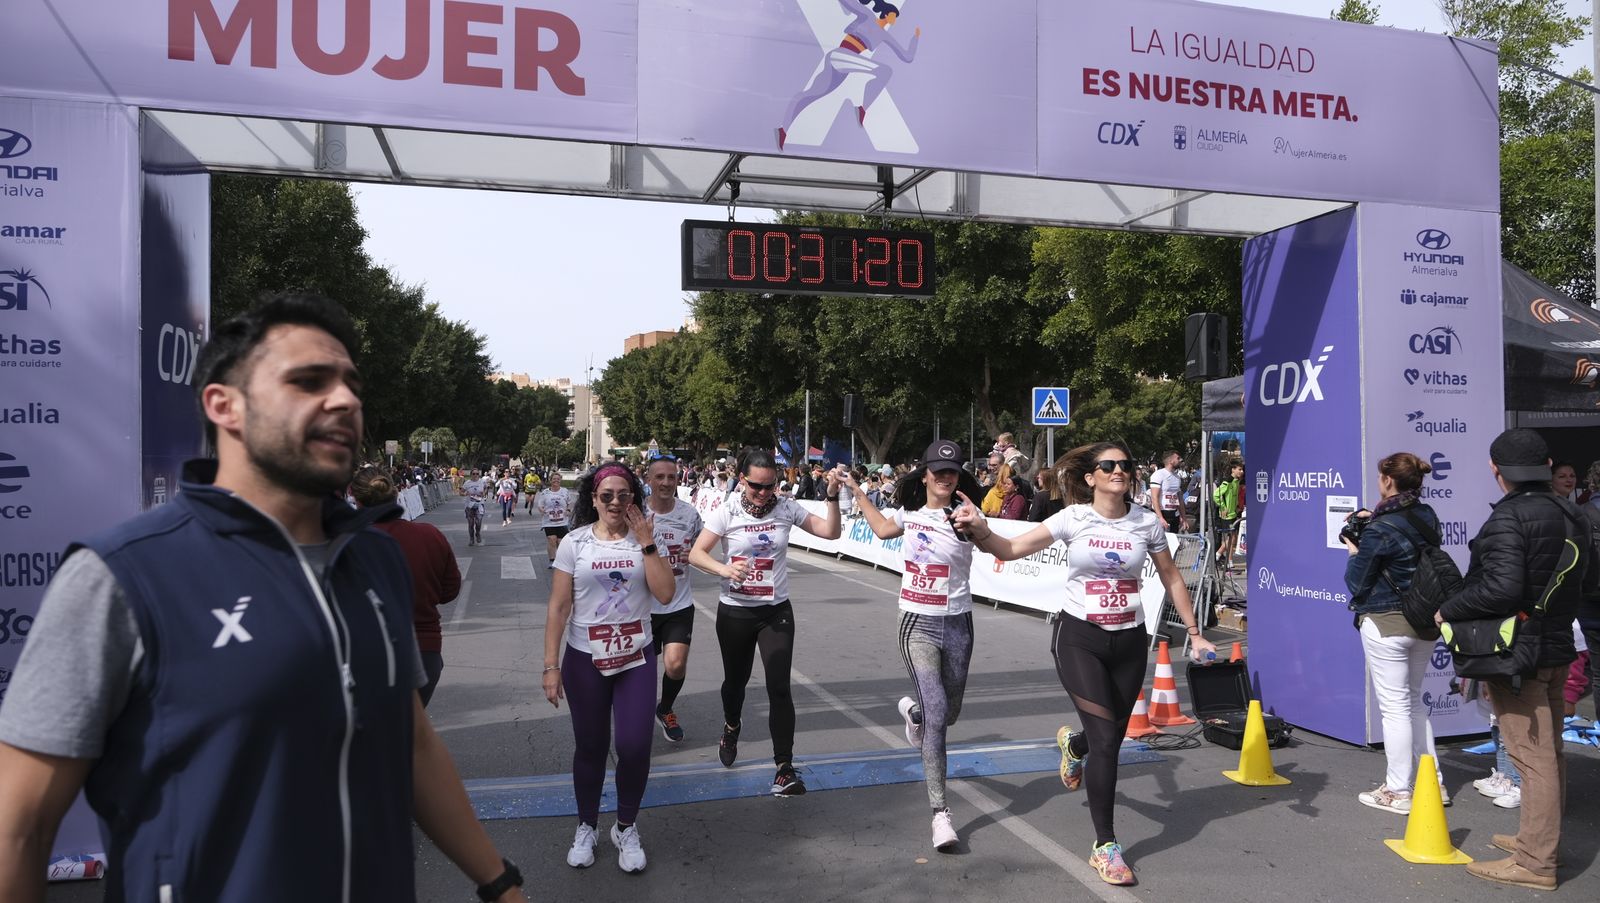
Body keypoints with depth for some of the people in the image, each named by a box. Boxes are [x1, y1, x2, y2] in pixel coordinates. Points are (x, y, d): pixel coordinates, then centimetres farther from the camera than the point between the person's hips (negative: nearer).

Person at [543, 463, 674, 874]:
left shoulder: (643, 540, -1)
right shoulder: (574, 543, -4)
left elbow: (664, 593, -12)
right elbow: (559, 608, -5)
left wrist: (647, 543, -15)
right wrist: (551, 666, -8)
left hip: (636, 659, 1)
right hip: (584, 659, 0)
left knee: (635, 746, -4)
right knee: (590, 747, 11)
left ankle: (626, 828, 19)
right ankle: (586, 828, 32)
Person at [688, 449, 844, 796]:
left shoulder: (786, 509, -5)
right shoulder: (726, 513, -10)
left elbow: (831, 532, -4)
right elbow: (696, 554, -13)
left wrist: (832, 496, -18)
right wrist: (725, 569, -31)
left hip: (776, 612, 0)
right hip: (735, 612, 0)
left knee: (779, 687, -8)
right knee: (736, 679, 20)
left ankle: (785, 768, -1)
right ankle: (731, 727, 53)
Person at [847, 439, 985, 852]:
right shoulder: (909, 512, 3)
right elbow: (883, 529, 26)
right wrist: (857, 493, 28)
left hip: (957, 624, 0)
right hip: (918, 626, 0)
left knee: (949, 714, 15)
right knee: (937, 715, -13)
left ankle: (913, 710, 51)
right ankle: (940, 812, -6)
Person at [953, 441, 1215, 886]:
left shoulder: (1147, 522, -3)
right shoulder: (1073, 518, -9)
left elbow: (1171, 578, 10)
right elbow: (1011, 549, -13)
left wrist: (1194, 632, 9)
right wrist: (980, 530, -32)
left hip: (1129, 640, 3)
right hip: (1079, 636, -3)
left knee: (1112, 737, 13)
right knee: (1106, 738, -10)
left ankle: (1073, 744, 52)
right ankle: (1105, 845, 4)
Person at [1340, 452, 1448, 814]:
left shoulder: (1380, 529, -18)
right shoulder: (1428, 517, 3)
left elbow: (1357, 583, -12)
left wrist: (1354, 551, 4)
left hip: (1387, 624, -7)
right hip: (1425, 621, 8)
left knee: (1394, 706, 0)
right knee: (1414, 700, 20)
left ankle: (1398, 792, 9)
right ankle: (1433, 781, 27)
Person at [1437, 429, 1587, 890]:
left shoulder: (1509, 516, -20)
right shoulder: (1570, 514, 8)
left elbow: (1501, 587, -29)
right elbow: (1584, 578, 19)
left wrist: (1449, 610, -16)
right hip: (1557, 645, 9)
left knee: (1533, 756, -4)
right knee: (1549, 750, 18)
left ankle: (1534, 863, 3)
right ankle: (1540, 839, 33)